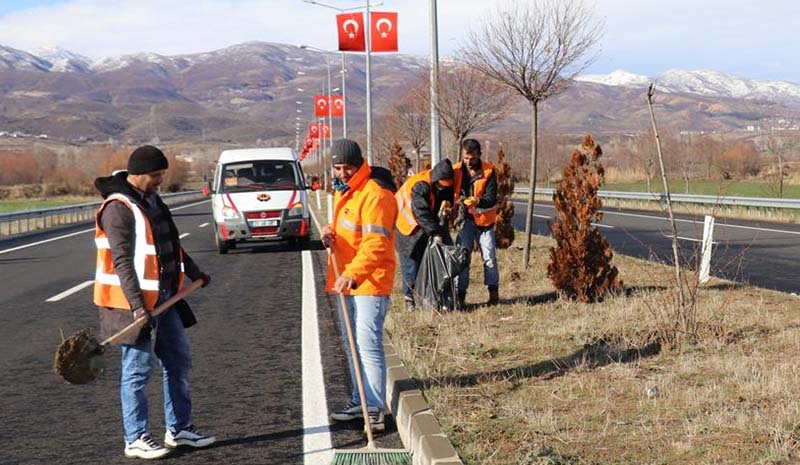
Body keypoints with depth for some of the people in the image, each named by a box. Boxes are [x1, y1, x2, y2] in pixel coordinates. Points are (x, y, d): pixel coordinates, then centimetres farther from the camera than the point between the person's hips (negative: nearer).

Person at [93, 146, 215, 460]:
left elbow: (171, 244, 27)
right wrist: (137, 305, -29)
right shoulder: (119, 208, -16)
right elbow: (122, 261, -23)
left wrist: (194, 273, 35)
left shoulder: (151, 200, 13)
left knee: (179, 361, 14)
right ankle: (135, 439, 8)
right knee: (138, 368, -3)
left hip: (163, 298, 10)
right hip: (135, 303, -9)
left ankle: (179, 429, 24)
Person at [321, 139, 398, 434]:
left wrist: (354, 274, -40)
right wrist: (330, 235, 2)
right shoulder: (343, 191, 15)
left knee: (368, 344, -14)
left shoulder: (375, 194, -17)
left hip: (370, 282, -10)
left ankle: (375, 409, -12)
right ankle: (360, 401, 28)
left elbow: (375, 243, -27)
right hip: (345, 280, 10)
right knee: (352, 344, 17)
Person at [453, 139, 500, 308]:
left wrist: (477, 201, -32)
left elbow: (491, 200, -13)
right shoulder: (456, 171, -3)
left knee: (489, 257, 1)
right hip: (464, 220, 1)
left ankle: (493, 291, 16)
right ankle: (460, 294, 0)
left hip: (484, 220, 0)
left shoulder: (489, 171, -8)